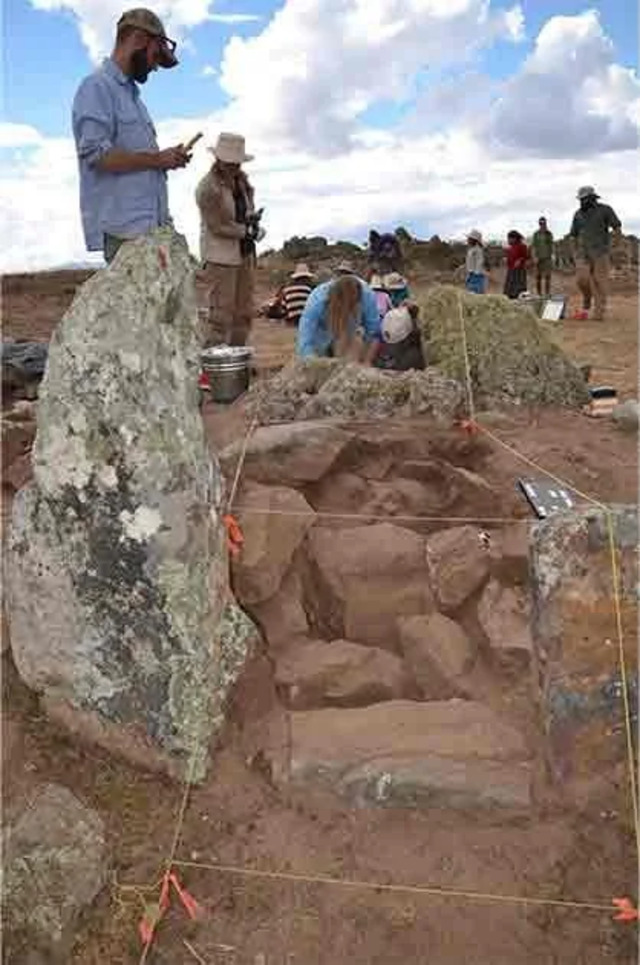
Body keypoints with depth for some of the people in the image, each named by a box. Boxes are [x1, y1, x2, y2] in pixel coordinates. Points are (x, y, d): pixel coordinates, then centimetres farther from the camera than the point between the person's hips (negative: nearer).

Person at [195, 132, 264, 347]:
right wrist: (248, 231, -13)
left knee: (244, 312, 11)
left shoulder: (240, 179, 10)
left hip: (244, 253, 8)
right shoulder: (208, 188, -13)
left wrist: (252, 219, -4)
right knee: (221, 313, -8)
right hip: (220, 256, -8)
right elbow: (217, 227, -16)